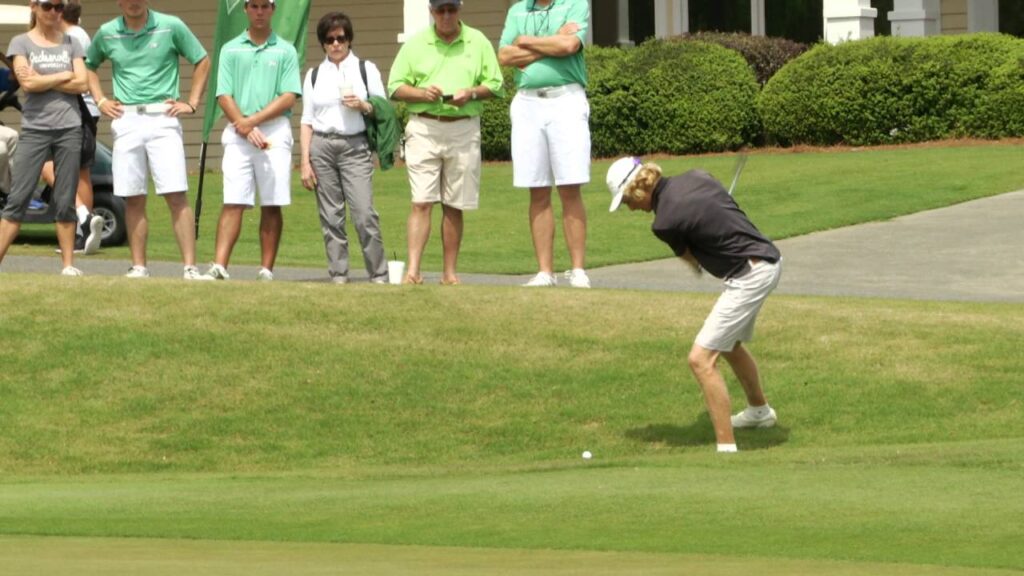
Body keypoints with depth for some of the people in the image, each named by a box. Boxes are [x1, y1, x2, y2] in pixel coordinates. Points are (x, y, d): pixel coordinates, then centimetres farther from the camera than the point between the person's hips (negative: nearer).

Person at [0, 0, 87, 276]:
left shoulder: (71, 44, 11)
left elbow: (82, 85, 0)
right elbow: (28, 83, -9)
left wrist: (43, 81, -6)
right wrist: (63, 76, -3)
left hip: (69, 128, 2)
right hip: (35, 128, -2)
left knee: (65, 202, 3)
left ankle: (68, 264, 6)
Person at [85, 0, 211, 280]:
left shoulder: (171, 27, 0)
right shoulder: (107, 33, 8)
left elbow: (202, 62, 9)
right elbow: (89, 65, 26)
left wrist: (192, 103, 3)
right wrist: (100, 101, 13)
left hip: (162, 118, -3)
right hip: (125, 120, 3)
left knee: (176, 195, -10)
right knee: (133, 200, 3)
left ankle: (190, 267, -11)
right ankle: (138, 267, 9)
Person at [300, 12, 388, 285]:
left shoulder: (366, 70, 10)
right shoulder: (314, 75, 12)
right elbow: (307, 121, 11)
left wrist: (363, 106, -10)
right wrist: (305, 161, 3)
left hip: (355, 146, -2)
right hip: (322, 146, 2)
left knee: (364, 214, -11)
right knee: (330, 217, 1)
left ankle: (379, 275, -6)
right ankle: (338, 275, 6)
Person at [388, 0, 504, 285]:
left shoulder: (478, 42, 8)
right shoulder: (415, 43, 7)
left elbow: (495, 85, 8)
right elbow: (395, 87, 6)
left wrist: (472, 93, -11)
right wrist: (421, 93, -13)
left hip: (463, 130, 1)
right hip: (424, 128, -1)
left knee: (454, 207, 5)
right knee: (421, 203, -10)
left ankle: (450, 273, 11)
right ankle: (413, 271, -15)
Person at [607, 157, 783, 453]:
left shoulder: (665, 223, -18)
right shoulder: (695, 177, 2)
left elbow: (691, 259, 2)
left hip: (749, 277, -9)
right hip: (768, 260, 9)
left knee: (702, 359, -12)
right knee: (729, 345, 31)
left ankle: (726, 448, -15)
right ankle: (759, 411, 55)